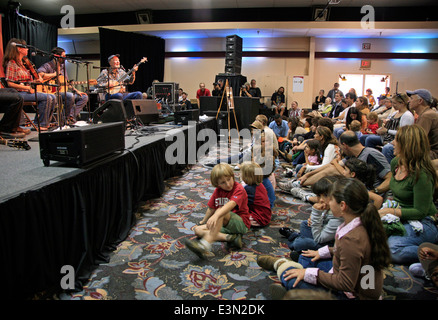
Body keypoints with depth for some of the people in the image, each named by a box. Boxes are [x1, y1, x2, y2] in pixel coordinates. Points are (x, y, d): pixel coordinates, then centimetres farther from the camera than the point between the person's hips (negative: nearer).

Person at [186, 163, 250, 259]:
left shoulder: (239, 189, -15)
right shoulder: (218, 191, 8)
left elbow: (230, 205, -34)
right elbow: (211, 208, 18)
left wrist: (216, 216, -49)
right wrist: (203, 222, 25)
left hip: (242, 224, -7)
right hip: (224, 224, 8)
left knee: (221, 212, -35)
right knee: (197, 230, -8)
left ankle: (205, 245, -48)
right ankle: (230, 237, -26)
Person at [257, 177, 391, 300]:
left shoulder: (352, 239, -36)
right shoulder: (361, 224, -9)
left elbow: (346, 283, -29)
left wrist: (309, 274, -21)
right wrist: (323, 252, 12)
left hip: (353, 294, -9)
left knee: (292, 282, -11)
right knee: (307, 258, 17)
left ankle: (281, 265, 19)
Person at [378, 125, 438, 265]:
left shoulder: (422, 174, -22)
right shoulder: (396, 163, 3)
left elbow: (420, 212, -20)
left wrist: (391, 211, -21)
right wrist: (389, 205, 4)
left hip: (423, 223, -8)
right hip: (400, 217, 9)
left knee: (391, 248, -30)